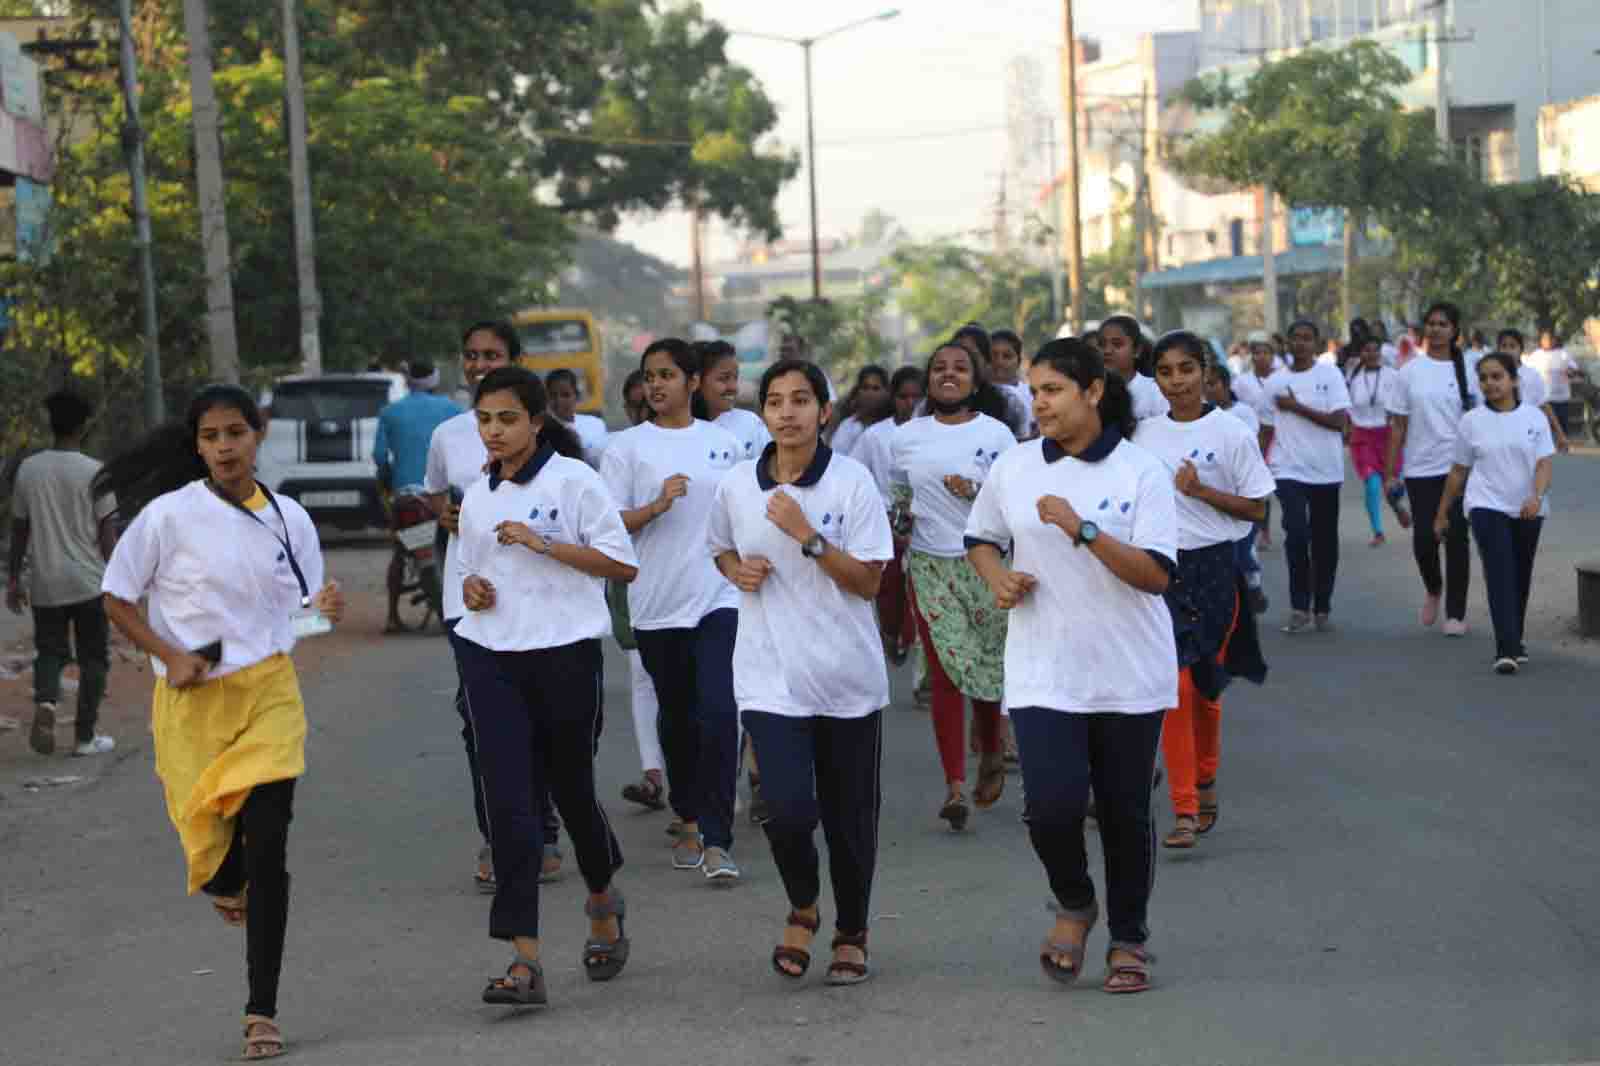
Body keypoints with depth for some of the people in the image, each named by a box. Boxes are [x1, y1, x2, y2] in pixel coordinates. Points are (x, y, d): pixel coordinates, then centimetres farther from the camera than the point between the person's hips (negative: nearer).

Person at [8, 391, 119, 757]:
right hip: (89, 583, -3)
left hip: (45, 583, 3)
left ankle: (45, 703, -15)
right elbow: (107, 532, -8)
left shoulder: (28, 469, 2)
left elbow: (18, 529, 7)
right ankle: (86, 735, 9)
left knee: (49, 652, 14)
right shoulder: (94, 472, -8)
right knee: (93, 658, 9)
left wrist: (13, 580, 15)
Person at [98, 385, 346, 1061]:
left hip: (269, 694, 1)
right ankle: (225, 880, 47)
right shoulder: (168, 516, -7)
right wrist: (170, 656, -13)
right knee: (209, 839, 5)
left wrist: (326, 611, -11)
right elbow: (117, 599, 0)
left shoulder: (290, 519, 3)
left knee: (266, 852, -8)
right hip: (192, 700, -1)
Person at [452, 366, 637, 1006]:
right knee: (509, 803, -7)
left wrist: (541, 543, -15)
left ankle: (604, 901, 41)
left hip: (565, 654, -3)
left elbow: (623, 565, -8)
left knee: (570, 790, 10)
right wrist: (471, 588, 1)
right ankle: (525, 960, -10)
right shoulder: (477, 498, 11)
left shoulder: (572, 480, -5)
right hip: (491, 659, 4)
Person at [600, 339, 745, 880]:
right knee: (677, 718, 12)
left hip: (720, 598, 0)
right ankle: (688, 823, 31)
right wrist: (657, 505, -18)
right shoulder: (626, 446, 1)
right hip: (657, 603, 0)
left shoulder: (725, 443, 8)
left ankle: (717, 841, -13)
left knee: (720, 715, -14)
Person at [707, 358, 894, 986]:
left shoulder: (851, 482, -6)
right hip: (771, 676, 1)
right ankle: (802, 909, 15)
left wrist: (807, 534, -17)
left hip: (847, 675, -1)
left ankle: (851, 936, 30)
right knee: (788, 809, -15)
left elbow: (868, 581, -8)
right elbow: (721, 549, 22)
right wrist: (738, 571, 0)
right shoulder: (737, 486, 2)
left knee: (849, 817, 9)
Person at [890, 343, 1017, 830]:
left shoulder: (996, 434, 0)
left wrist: (975, 493, -18)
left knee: (988, 667, 5)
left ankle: (991, 756, 33)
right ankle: (955, 785, -8)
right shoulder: (906, 437, 8)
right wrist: (904, 511, 4)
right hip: (929, 565, 1)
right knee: (944, 673, -6)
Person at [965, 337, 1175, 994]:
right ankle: (1073, 905, 17)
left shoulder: (1141, 472, -7)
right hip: (1043, 674, 1)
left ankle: (1129, 939, 27)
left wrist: (1082, 530, -25)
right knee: (1052, 806, -13)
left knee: (1125, 813, 7)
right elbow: (980, 538, 20)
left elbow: (1155, 574, -15)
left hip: (1129, 674, -1)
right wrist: (998, 579, -2)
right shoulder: (1013, 469, 4)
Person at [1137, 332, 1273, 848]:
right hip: (1159, 568, 2)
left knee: (1205, 686, 7)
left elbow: (1255, 509, -2)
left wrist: (1202, 491, -16)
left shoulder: (1231, 433, -4)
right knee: (1175, 685, -8)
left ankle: (1204, 782, 33)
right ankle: (1185, 809, -5)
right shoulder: (1145, 433, 6)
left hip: (1212, 567, -2)